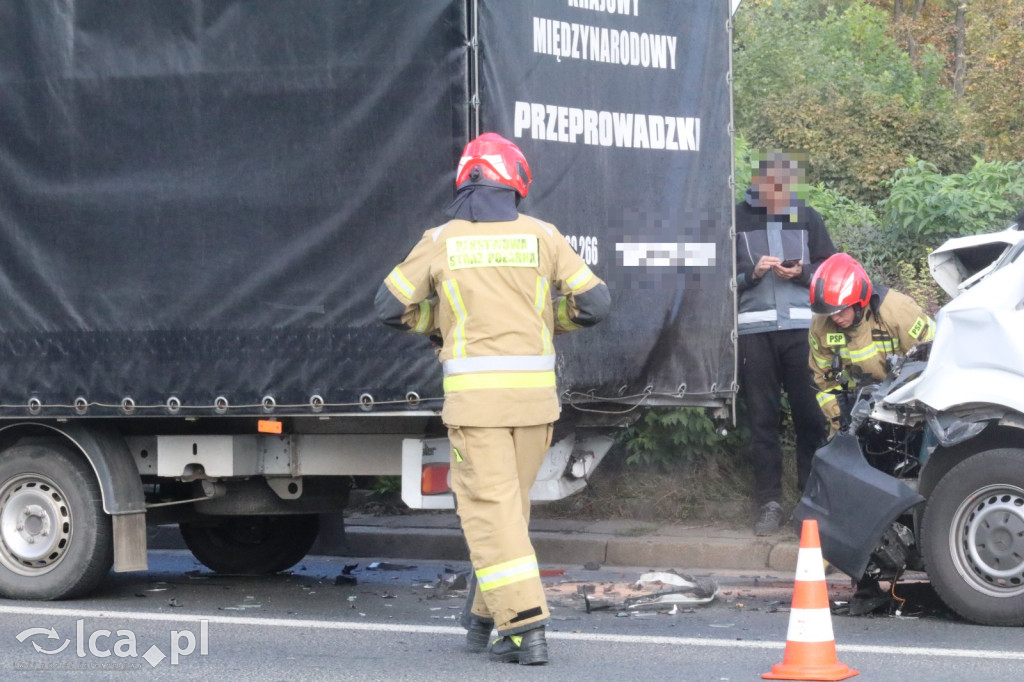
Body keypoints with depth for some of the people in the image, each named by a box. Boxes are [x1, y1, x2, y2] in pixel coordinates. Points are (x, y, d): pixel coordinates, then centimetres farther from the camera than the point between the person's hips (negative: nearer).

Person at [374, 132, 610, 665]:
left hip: (474, 393, -2)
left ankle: (525, 627, -11)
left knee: (491, 510, -1)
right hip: (535, 392, 3)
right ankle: (486, 619, 26)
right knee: (507, 504, 17)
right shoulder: (540, 236, 3)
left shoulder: (441, 242, 1)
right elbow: (595, 302, 4)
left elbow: (391, 307, 9)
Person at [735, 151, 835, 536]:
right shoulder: (739, 219, 7)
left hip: (801, 327, 1)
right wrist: (751, 273, -9)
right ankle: (769, 502, 5)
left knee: (809, 414, -1)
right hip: (754, 329, 0)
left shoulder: (807, 218, 11)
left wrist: (802, 273, -6)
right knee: (762, 418, 2)